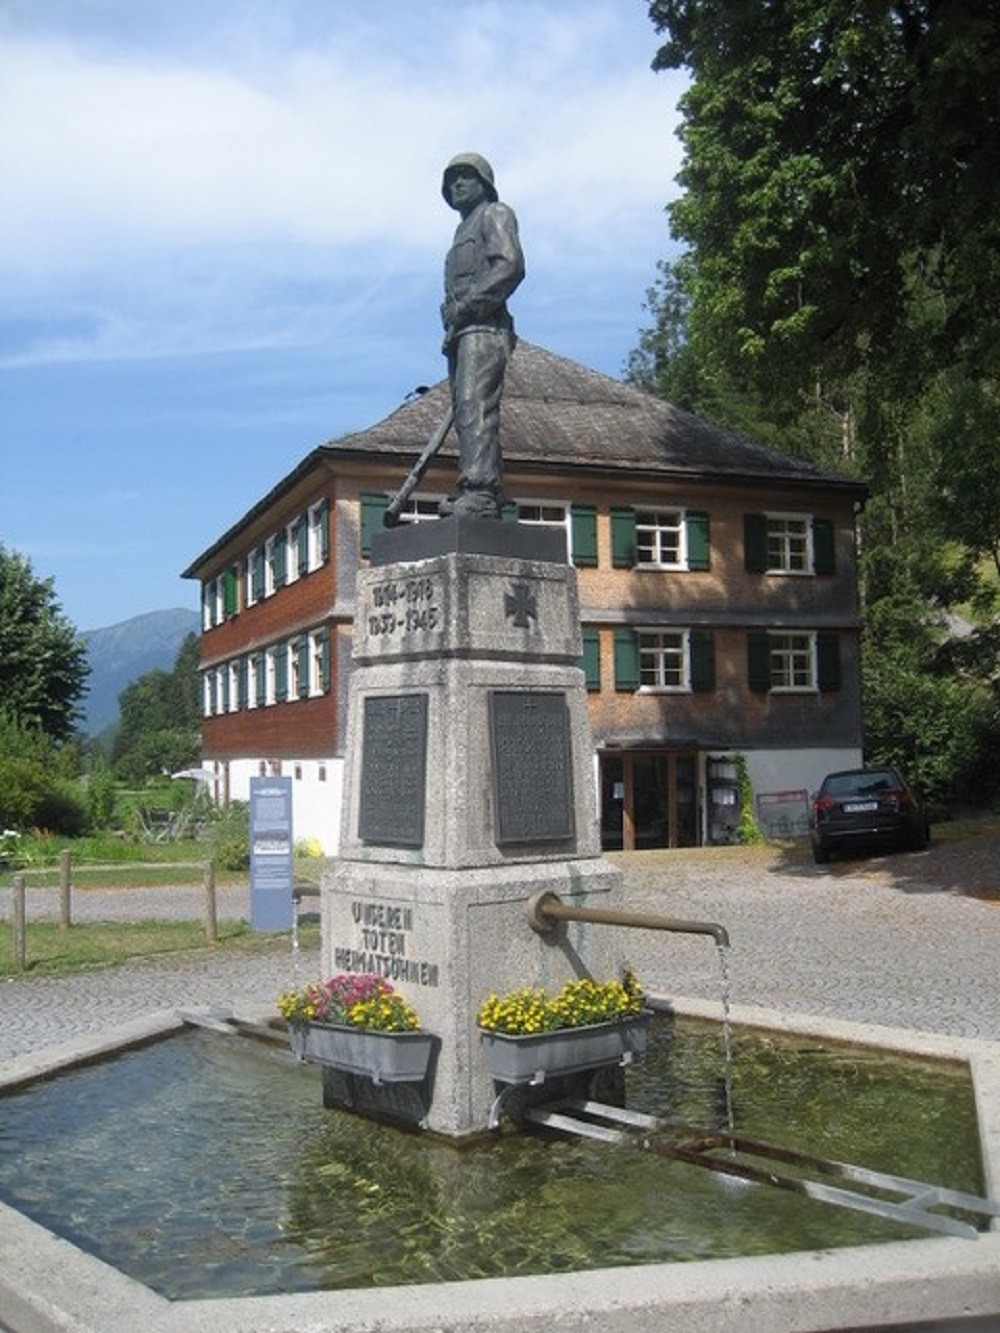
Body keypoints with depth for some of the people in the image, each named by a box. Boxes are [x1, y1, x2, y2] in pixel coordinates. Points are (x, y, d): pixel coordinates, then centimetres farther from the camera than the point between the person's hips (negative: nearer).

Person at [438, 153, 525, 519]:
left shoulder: (495, 214, 8)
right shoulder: (464, 229, 33)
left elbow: (510, 266, -10)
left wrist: (466, 305, -15)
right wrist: (451, 331, 11)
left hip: (483, 328, -9)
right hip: (462, 335, 9)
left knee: (475, 409, -21)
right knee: (467, 414, 0)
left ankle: (480, 492, -31)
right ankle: (489, 498, -4)